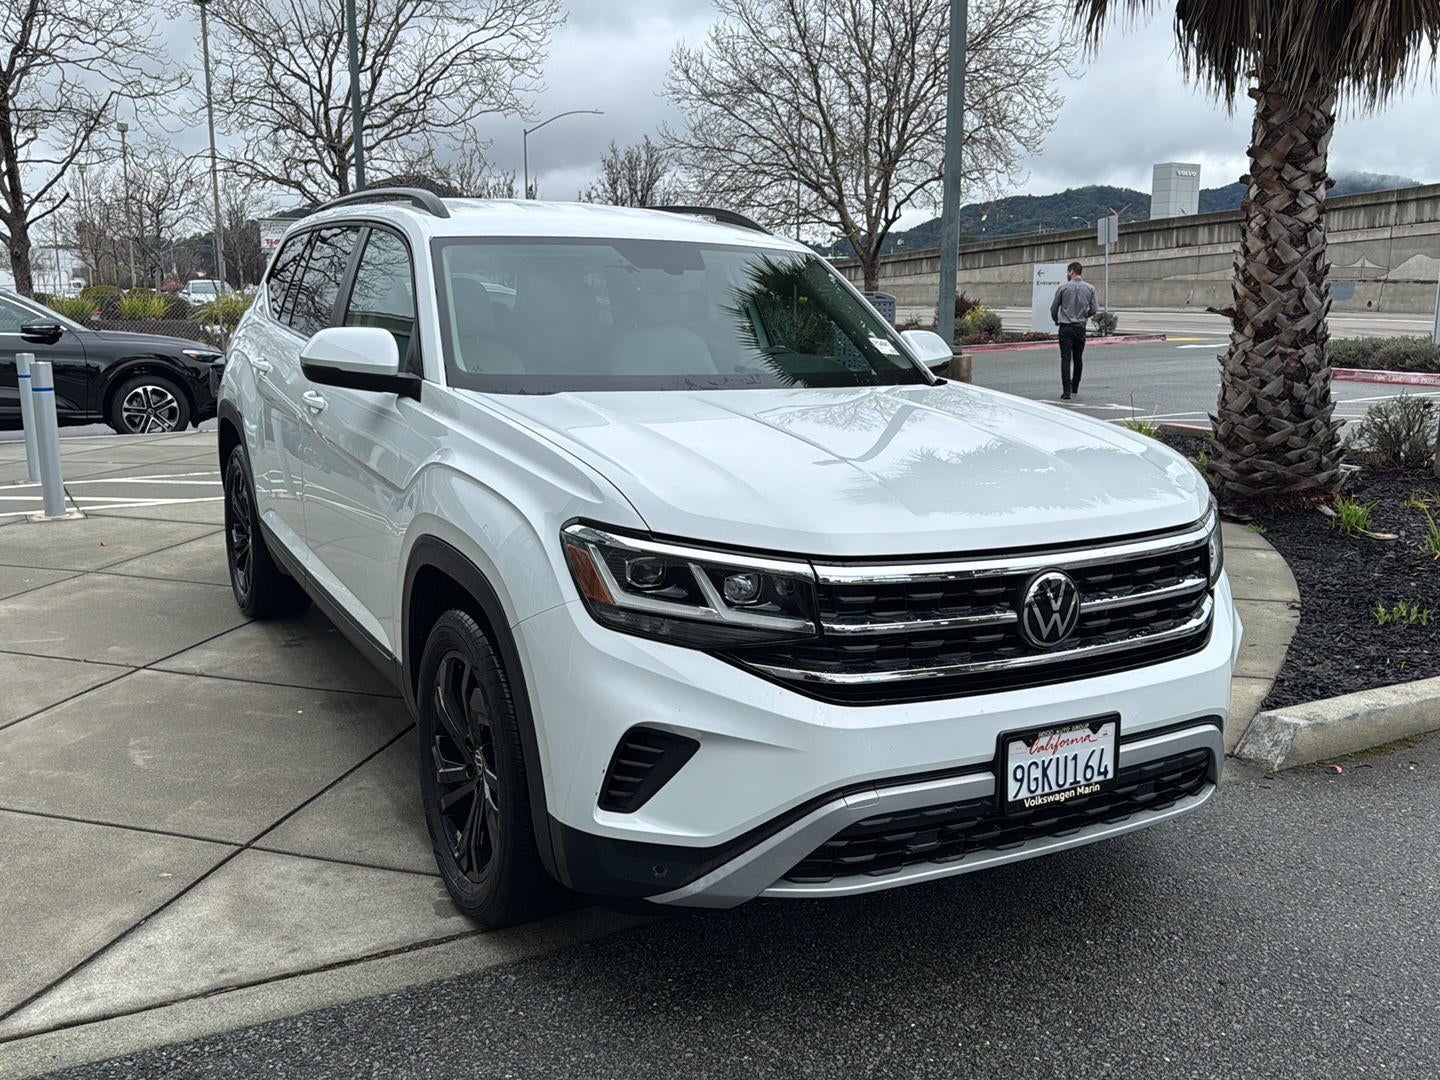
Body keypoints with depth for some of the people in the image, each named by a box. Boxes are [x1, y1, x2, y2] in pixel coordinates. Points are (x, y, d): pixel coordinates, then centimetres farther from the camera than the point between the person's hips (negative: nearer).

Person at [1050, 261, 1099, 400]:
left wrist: (1056, 321, 19)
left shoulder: (1063, 288, -6)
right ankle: (1075, 387, 25)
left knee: (1066, 359, -5)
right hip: (1080, 327, 3)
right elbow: (1094, 309, 0)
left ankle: (1066, 391, -12)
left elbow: (1054, 308, 0)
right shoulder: (1089, 288, 1)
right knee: (1078, 359, 15)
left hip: (1065, 328, -3)